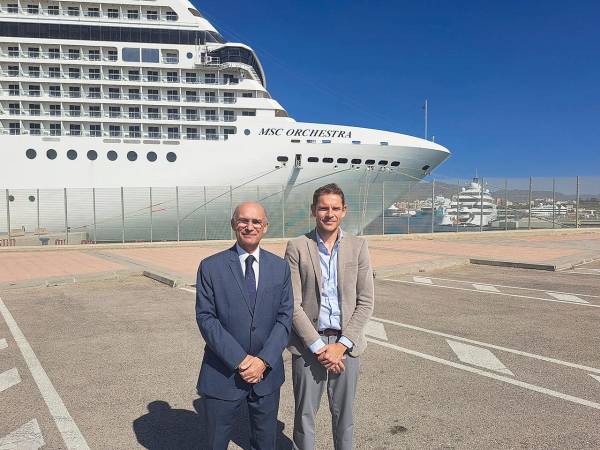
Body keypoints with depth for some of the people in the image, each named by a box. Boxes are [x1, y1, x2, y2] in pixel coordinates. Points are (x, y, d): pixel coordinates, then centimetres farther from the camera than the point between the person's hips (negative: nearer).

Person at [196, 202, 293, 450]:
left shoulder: (280, 267, 1)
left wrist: (264, 360, -13)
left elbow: (285, 317, -1)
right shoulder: (210, 267, -6)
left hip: (267, 371, 2)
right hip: (223, 373, -2)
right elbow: (205, 318, -10)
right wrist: (240, 360, -17)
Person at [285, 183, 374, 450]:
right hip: (308, 345, -1)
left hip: (346, 344, 2)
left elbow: (365, 302, -1)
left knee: (343, 414, 16)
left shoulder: (358, 246, 0)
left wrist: (342, 345, -8)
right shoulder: (297, 247, -5)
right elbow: (293, 305, -7)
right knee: (304, 415, 12)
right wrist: (319, 347, -12)